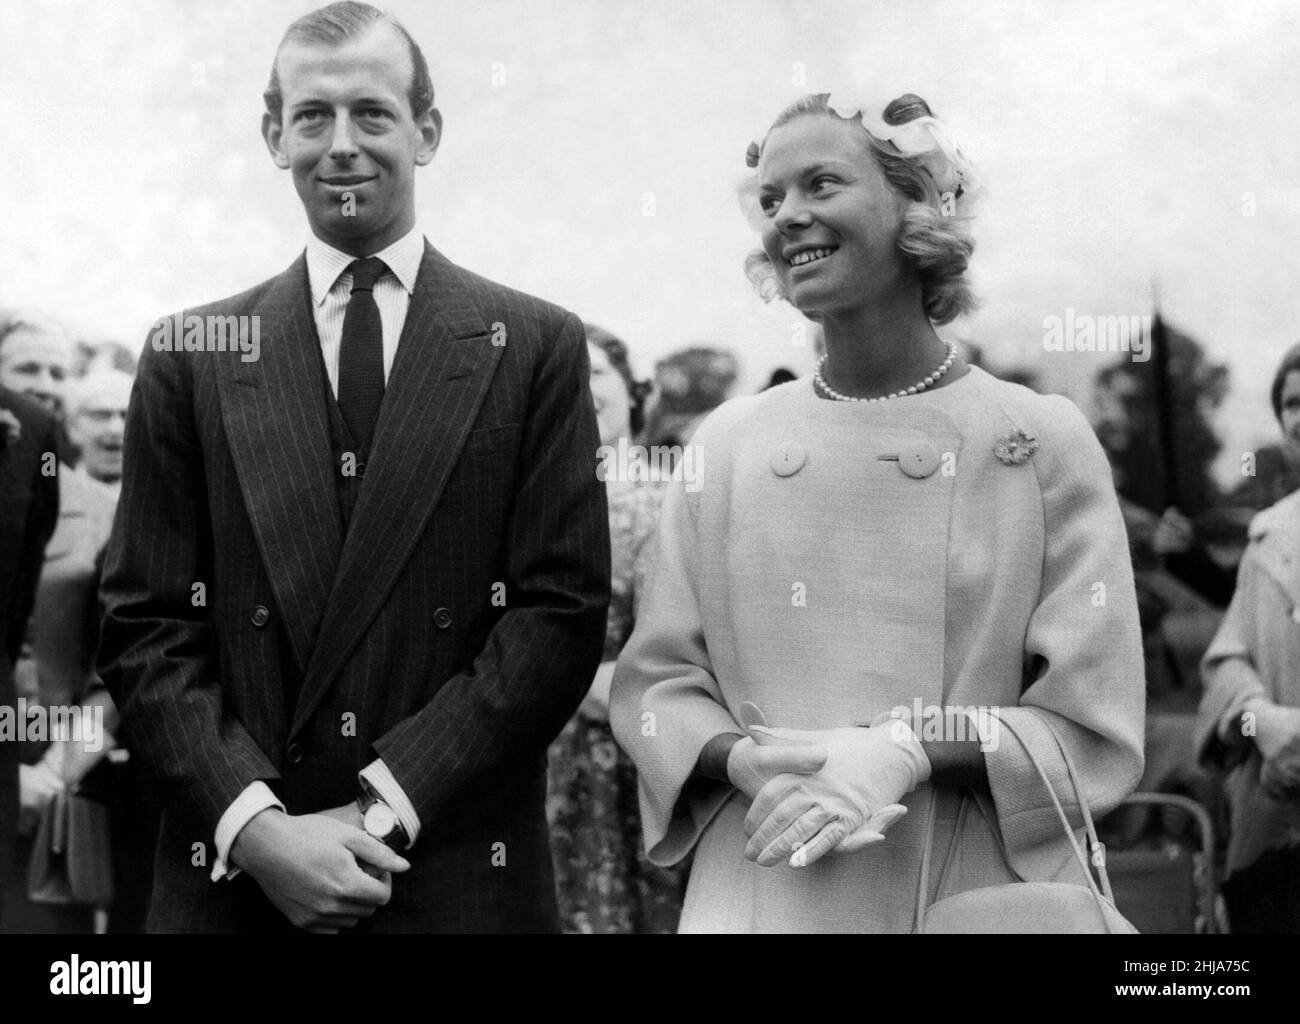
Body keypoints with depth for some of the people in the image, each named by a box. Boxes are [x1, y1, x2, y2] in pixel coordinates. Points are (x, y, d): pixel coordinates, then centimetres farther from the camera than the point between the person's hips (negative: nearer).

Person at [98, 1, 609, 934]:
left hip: (461, 880, -1)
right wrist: (255, 824, -12)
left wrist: (387, 805, -12)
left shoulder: (537, 347, 0)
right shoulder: (192, 358, 4)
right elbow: (147, 629, 1)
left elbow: (563, 611, -5)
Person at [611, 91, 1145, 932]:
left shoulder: (1042, 441, -5)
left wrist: (906, 754, -19)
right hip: (761, 888, 1)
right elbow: (656, 685, 4)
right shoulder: (726, 446, 1)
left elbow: (1093, 728, -6)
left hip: (975, 892, -1)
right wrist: (750, 761, -14)